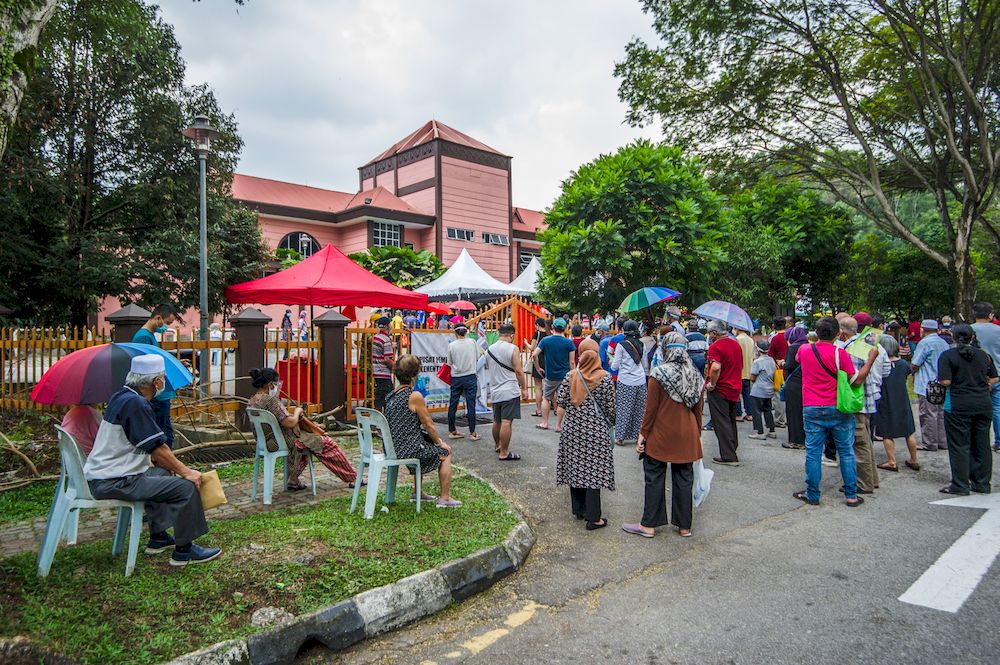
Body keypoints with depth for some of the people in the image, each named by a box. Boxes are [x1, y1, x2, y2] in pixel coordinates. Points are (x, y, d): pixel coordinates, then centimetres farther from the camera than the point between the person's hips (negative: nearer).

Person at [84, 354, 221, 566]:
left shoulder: (122, 397, 12)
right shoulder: (135, 403, -20)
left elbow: (151, 446, 16)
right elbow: (157, 449, -19)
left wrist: (176, 467, 13)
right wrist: (186, 472, -9)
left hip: (104, 474, 11)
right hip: (114, 482, -11)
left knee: (163, 474, 30)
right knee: (186, 487, -15)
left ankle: (158, 538, 33)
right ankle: (183, 551, -3)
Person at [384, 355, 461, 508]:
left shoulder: (390, 396, 7)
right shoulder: (415, 396, -18)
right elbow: (428, 425, -10)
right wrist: (440, 442, 6)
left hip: (392, 448, 8)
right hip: (408, 450, -8)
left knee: (424, 448, 36)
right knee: (445, 453, 14)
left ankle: (417, 492, 42)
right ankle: (445, 498, 19)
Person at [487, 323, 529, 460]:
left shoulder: (489, 349, 8)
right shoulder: (513, 349, -11)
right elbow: (518, 370, -12)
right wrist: (524, 388, -3)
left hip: (495, 391, 7)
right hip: (510, 391, -7)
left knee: (496, 421, 20)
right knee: (506, 422, -5)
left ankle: (497, 445, 36)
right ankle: (504, 453, -3)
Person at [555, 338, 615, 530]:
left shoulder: (570, 377, -4)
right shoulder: (605, 379, -10)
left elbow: (560, 401, -4)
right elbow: (610, 408, -6)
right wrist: (610, 423, 14)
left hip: (572, 430, 3)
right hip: (596, 431, -3)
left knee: (575, 466, 14)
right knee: (593, 471, 1)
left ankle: (578, 509, 26)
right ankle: (593, 518, 5)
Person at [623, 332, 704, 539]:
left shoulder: (659, 374, -13)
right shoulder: (696, 375, 2)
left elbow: (651, 409, -12)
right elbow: (697, 409, 9)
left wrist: (643, 434, -4)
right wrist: (698, 434, 19)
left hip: (661, 436, -4)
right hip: (687, 438, 5)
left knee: (654, 479, 6)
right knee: (684, 480, 13)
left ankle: (648, 525, 14)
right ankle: (684, 526, 22)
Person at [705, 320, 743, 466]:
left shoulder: (715, 346, -16)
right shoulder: (736, 344, 10)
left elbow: (716, 367, -30)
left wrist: (712, 384, -18)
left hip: (719, 390, -8)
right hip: (735, 389, 8)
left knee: (721, 424, -2)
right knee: (731, 422, 19)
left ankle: (728, 457, -2)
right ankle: (733, 449, 28)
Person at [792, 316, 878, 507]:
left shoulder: (804, 350, -1)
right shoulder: (840, 354, -11)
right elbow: (857, 380, -7)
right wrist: (871, 359, 0)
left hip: (812, 409, 2)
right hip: (838, 409, -1)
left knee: (813, 453, 6)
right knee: (846, 452, 11)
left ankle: (812, 495, 11)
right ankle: (851, 495, 16)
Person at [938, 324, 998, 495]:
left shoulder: (948, 355, -9)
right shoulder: (984, 355, 7)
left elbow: (945, 381, -15)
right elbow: (993, 379, 13)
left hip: (959, 405, -5)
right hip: (984, 404, 5)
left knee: (959, 446, 1)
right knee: (982, 445, 13)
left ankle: (960, 485, 3)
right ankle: (982, 484, 21)